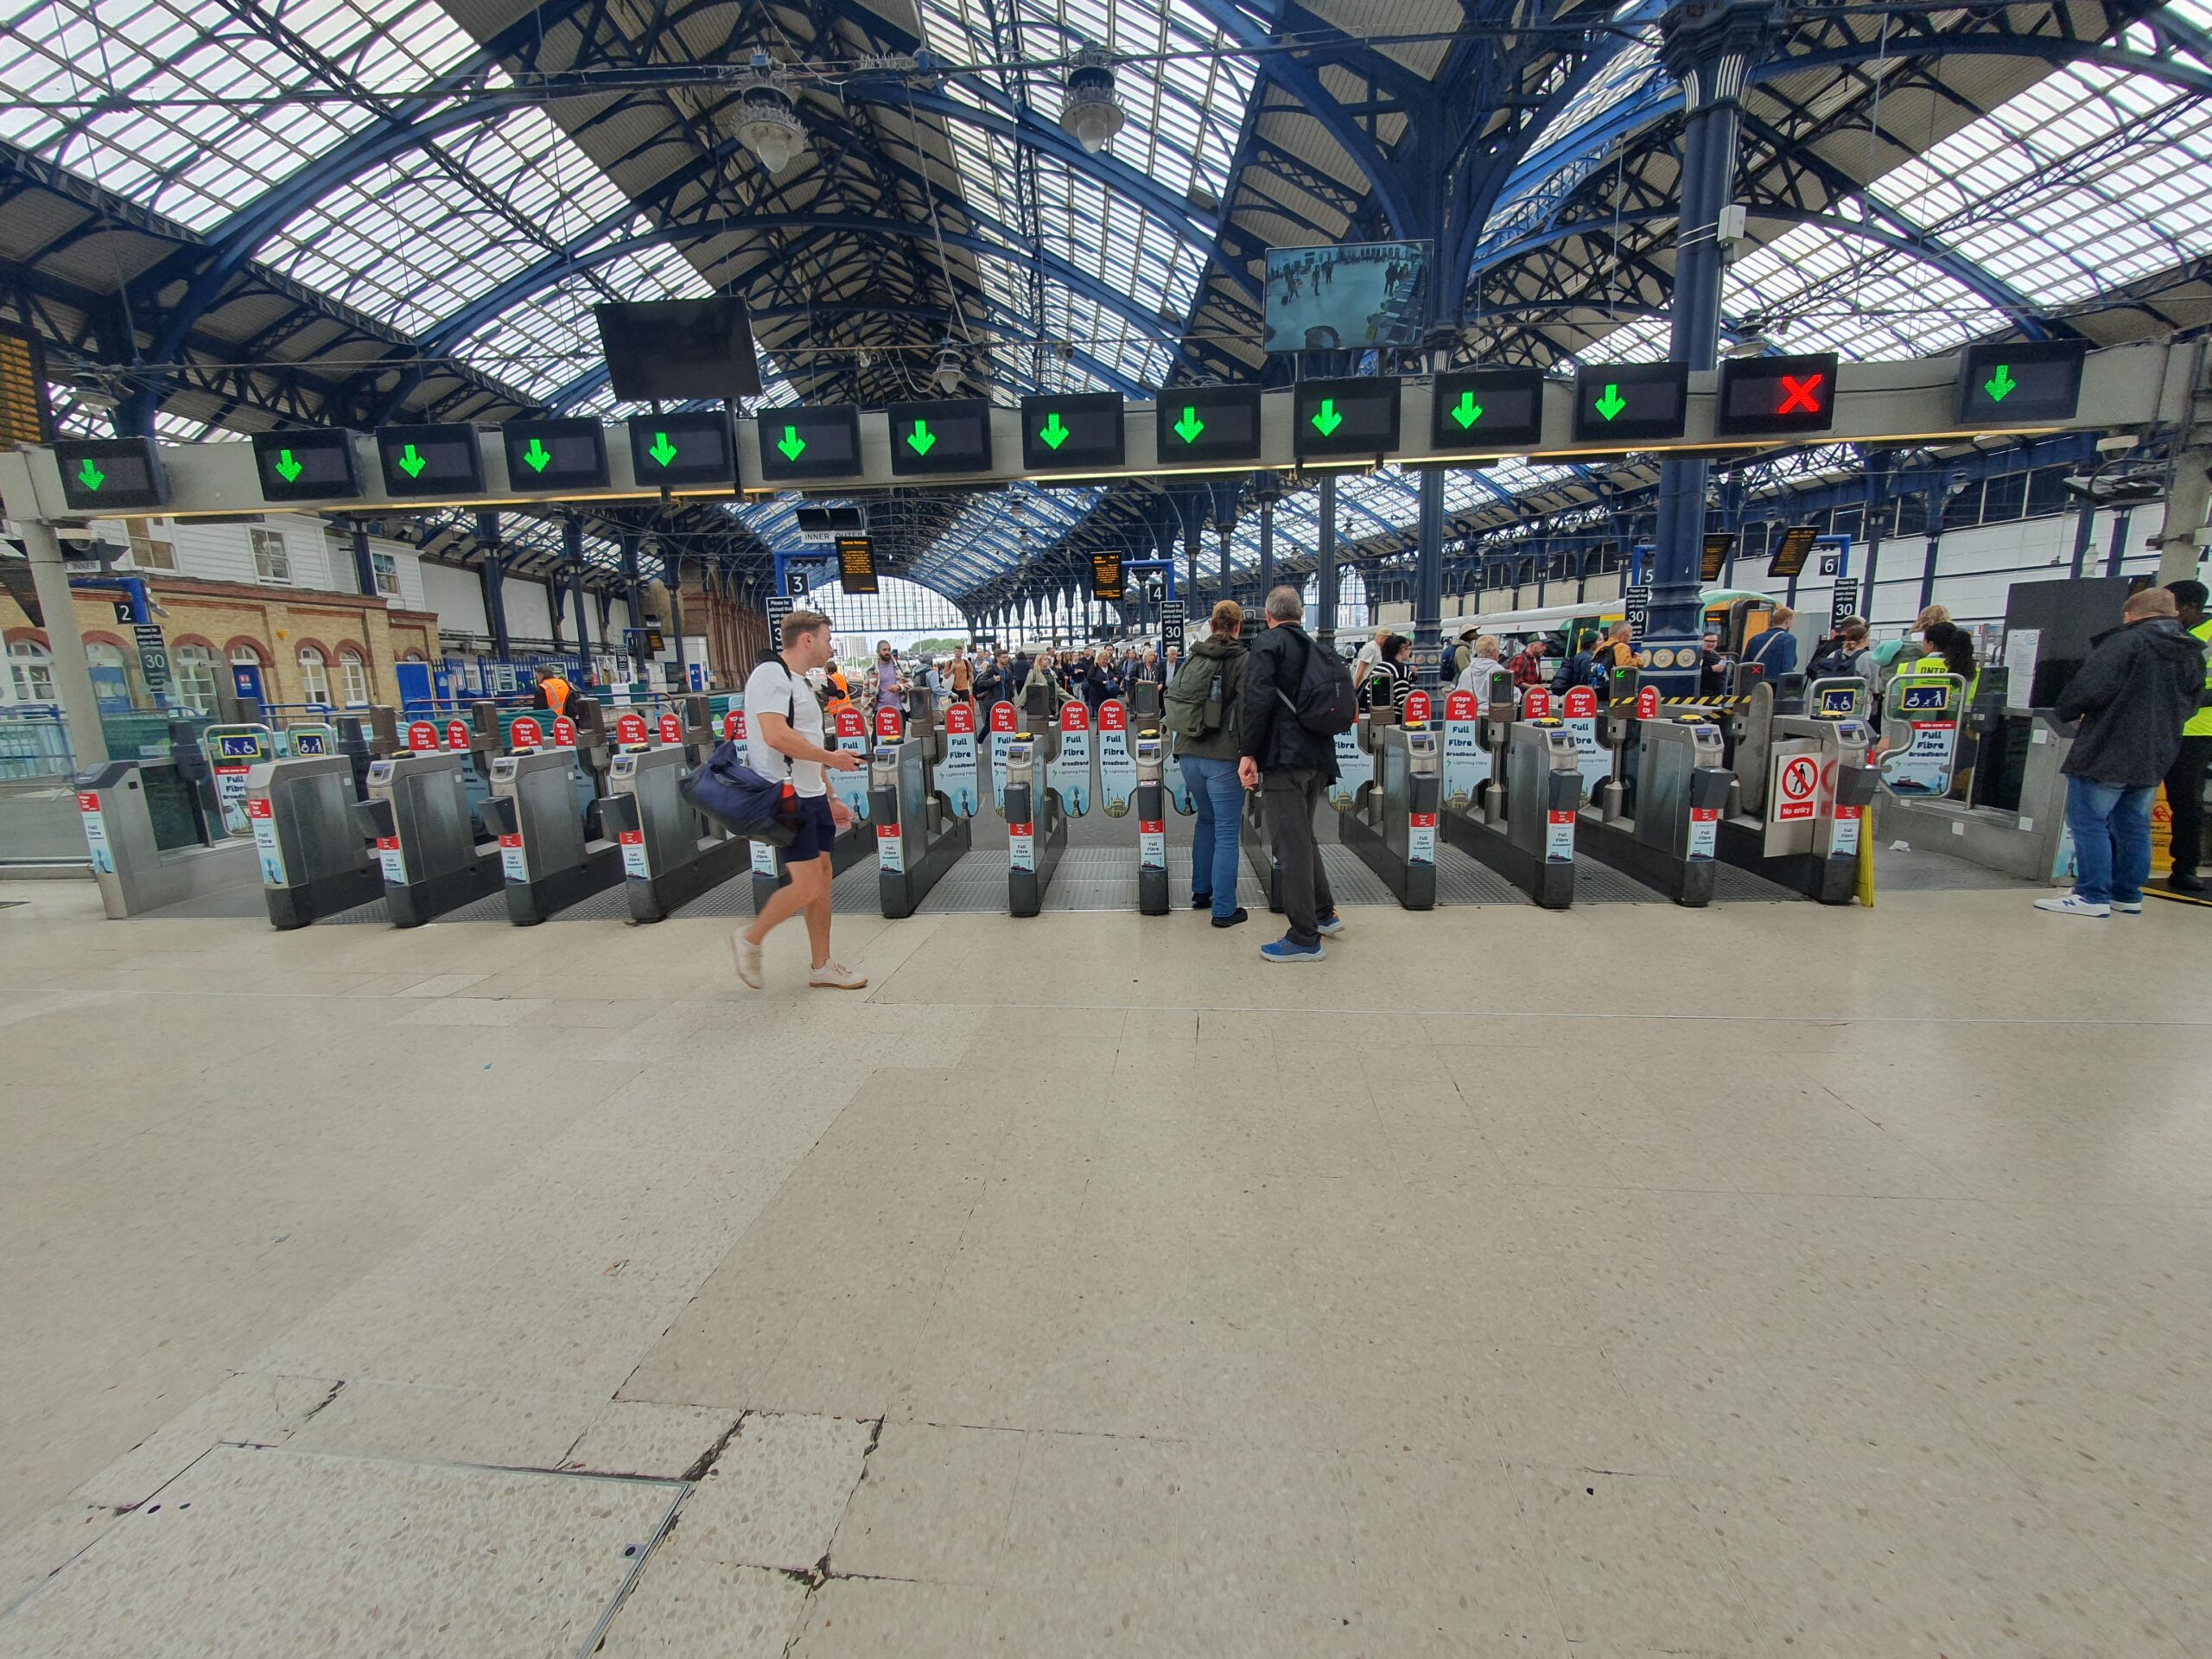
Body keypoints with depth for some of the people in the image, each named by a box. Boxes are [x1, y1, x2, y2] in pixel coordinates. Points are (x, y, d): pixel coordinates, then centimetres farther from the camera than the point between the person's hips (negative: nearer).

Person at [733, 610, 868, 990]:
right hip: (787, 797, -10)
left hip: (811, 795, 10)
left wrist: (828, 799, 21)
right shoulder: (771, 675, -11)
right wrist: (832, 757, -15)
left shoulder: (798, 682, 20)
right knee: (807, 884, -8)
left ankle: (822, 967, 18)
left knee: (822, 877, 9)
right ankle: (749, 941, 13)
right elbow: (776, 735, -25)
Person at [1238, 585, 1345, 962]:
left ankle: (1304, 939, 0)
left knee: (1291, 846, -4)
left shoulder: (1267, 644, -4)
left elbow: (1257, 698, -18)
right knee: (1303, 837, 23)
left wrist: (1248, 752, -15)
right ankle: (1324, 913, 31)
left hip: (1283, 757, -8)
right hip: (1318, 758, 8)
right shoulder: (1315, 649, 19)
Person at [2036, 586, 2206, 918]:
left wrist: (2066, 711, -4)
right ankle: (2127, 894, 20)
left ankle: (2092, 896, -6)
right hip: (2155, 757, 8)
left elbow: (2091, 688, -21)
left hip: (2107, 753, -8)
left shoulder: (2125, 643, -12)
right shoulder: (2194, 654, 13)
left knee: (2089, 821, -4)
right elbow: (2189, 706, 20)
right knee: (2133, 825, 14)